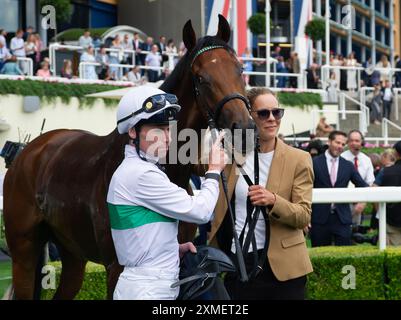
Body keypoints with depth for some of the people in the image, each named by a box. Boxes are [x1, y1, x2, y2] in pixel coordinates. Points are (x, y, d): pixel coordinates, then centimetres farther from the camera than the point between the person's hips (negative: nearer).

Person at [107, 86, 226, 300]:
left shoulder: (133, 170, 14)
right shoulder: (141, 175, -17)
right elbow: (200, 211, -15)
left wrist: (175, 248, 7)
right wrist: (214, 169, -1)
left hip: (152, 286, 10)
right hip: (147, 290, -10)